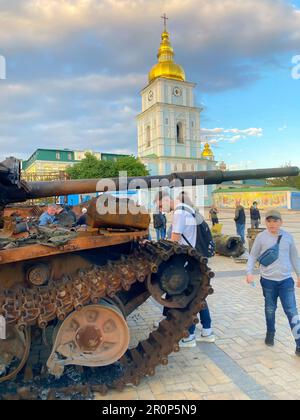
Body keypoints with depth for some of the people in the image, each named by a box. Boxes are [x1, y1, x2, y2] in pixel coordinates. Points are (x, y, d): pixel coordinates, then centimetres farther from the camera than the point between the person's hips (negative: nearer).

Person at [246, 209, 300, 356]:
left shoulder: (288, 237, 0)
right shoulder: (261, 237, -5)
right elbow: (253, 256, 0)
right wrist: (249, 272, -13)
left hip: (286, 280, 1)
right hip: (268, 280, 0)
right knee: (270, 310, 14)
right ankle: (270, 334, 37)